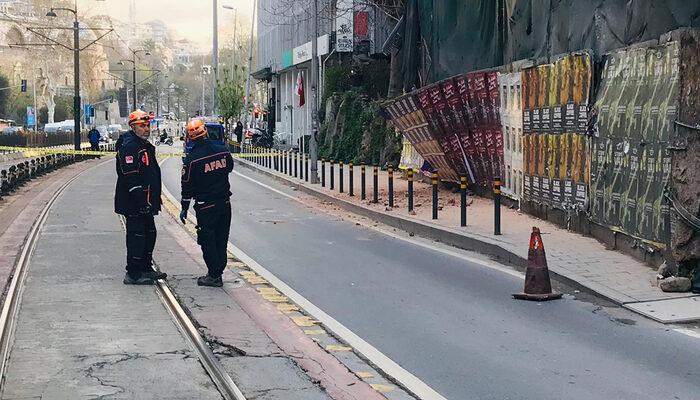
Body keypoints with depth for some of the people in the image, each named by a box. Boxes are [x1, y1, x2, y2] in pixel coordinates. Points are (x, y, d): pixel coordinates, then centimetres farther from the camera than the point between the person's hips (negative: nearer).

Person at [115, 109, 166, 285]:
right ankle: (133, 274, 2)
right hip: (134, 204, -10)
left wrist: (155, 199, 22)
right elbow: (130, 177, -23)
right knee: (137, 236, -5)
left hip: (146, 203, 10)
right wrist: (141, 201, -25)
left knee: (149, 234, 17)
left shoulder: (146, 145, 17)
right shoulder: (128, 147, -16)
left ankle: (146, 268, 29)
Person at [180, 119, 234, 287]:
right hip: (225, 202, 5)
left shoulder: (192, 159, -15)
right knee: (221, 240, 13)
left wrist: (184, 208, 0)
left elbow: (187, 186, -9)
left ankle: (214, 276, 6)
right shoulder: (223, 150, -3)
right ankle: (218, 272, 20)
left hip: (206, 206, -5)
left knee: (207, 241, 4)